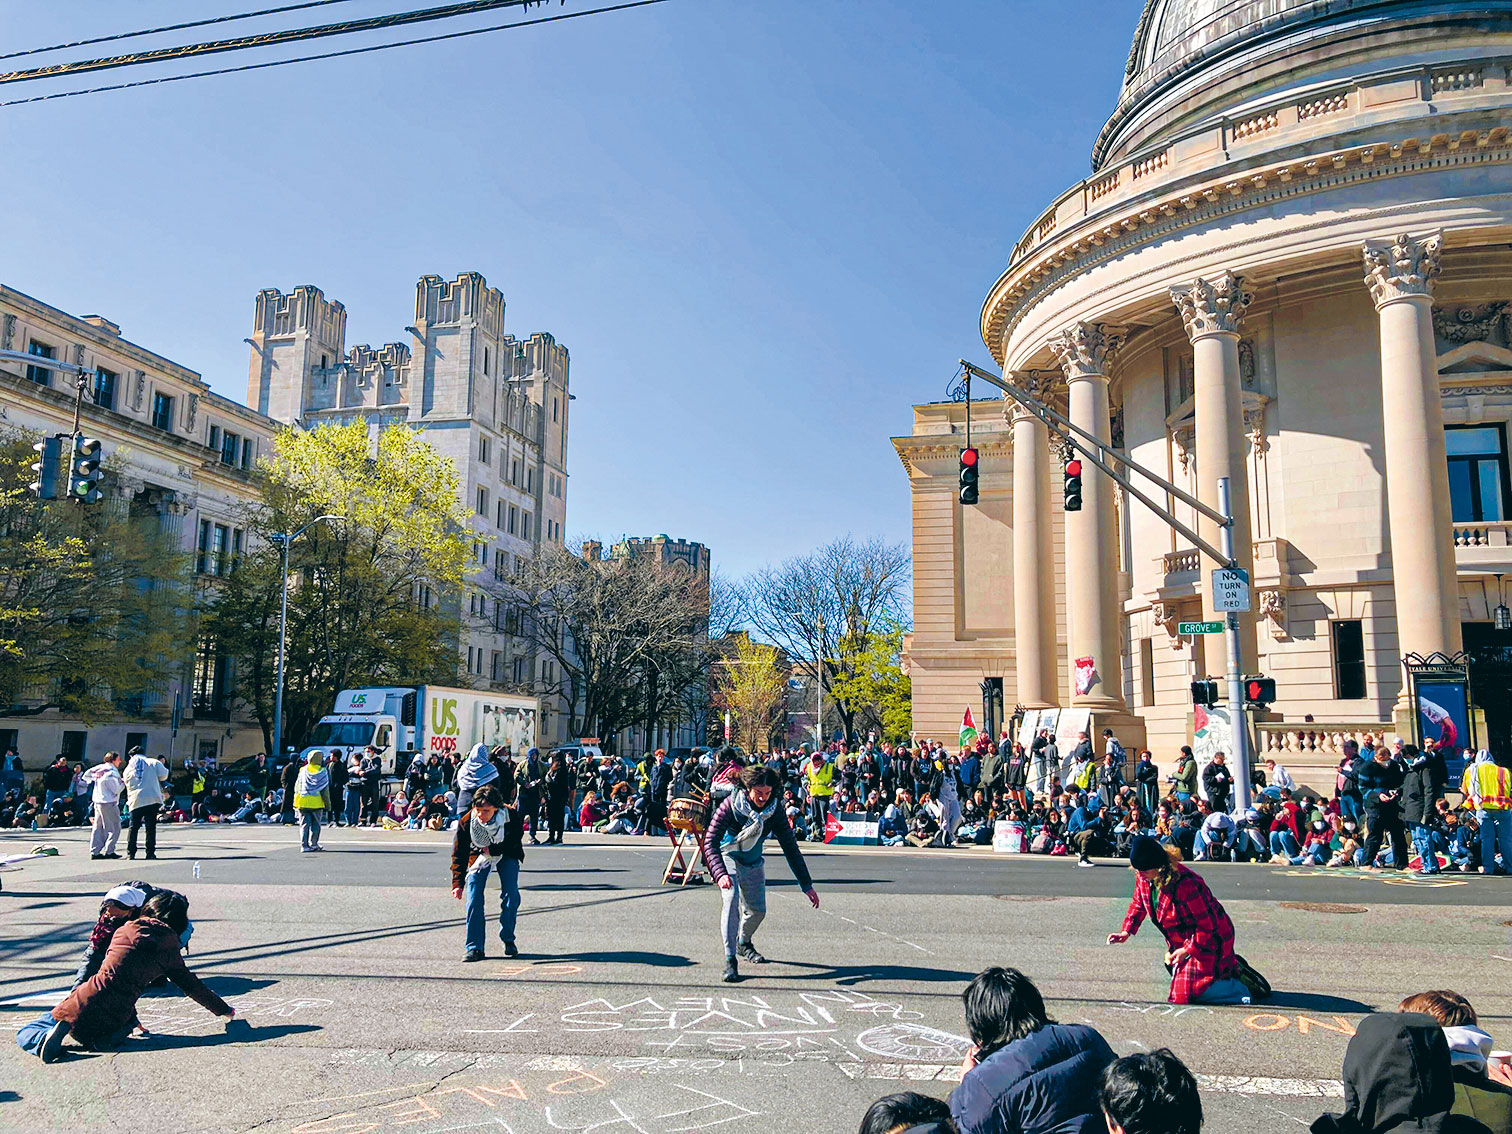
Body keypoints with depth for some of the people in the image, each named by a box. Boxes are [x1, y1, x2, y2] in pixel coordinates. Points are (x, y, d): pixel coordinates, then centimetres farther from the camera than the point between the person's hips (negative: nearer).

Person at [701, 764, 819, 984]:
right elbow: (710, 842, -32)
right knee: (731, 898, -27)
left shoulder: (775, 809, -20)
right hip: (729, 857, -4)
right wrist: (720, 874, -49)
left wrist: (806, 884, -16)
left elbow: (790, 847, -14)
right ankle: (729, 959, -22)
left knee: (757, 910, 10)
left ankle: (743, 943, 42)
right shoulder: (731, 805, -29)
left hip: (754, 862, 4)